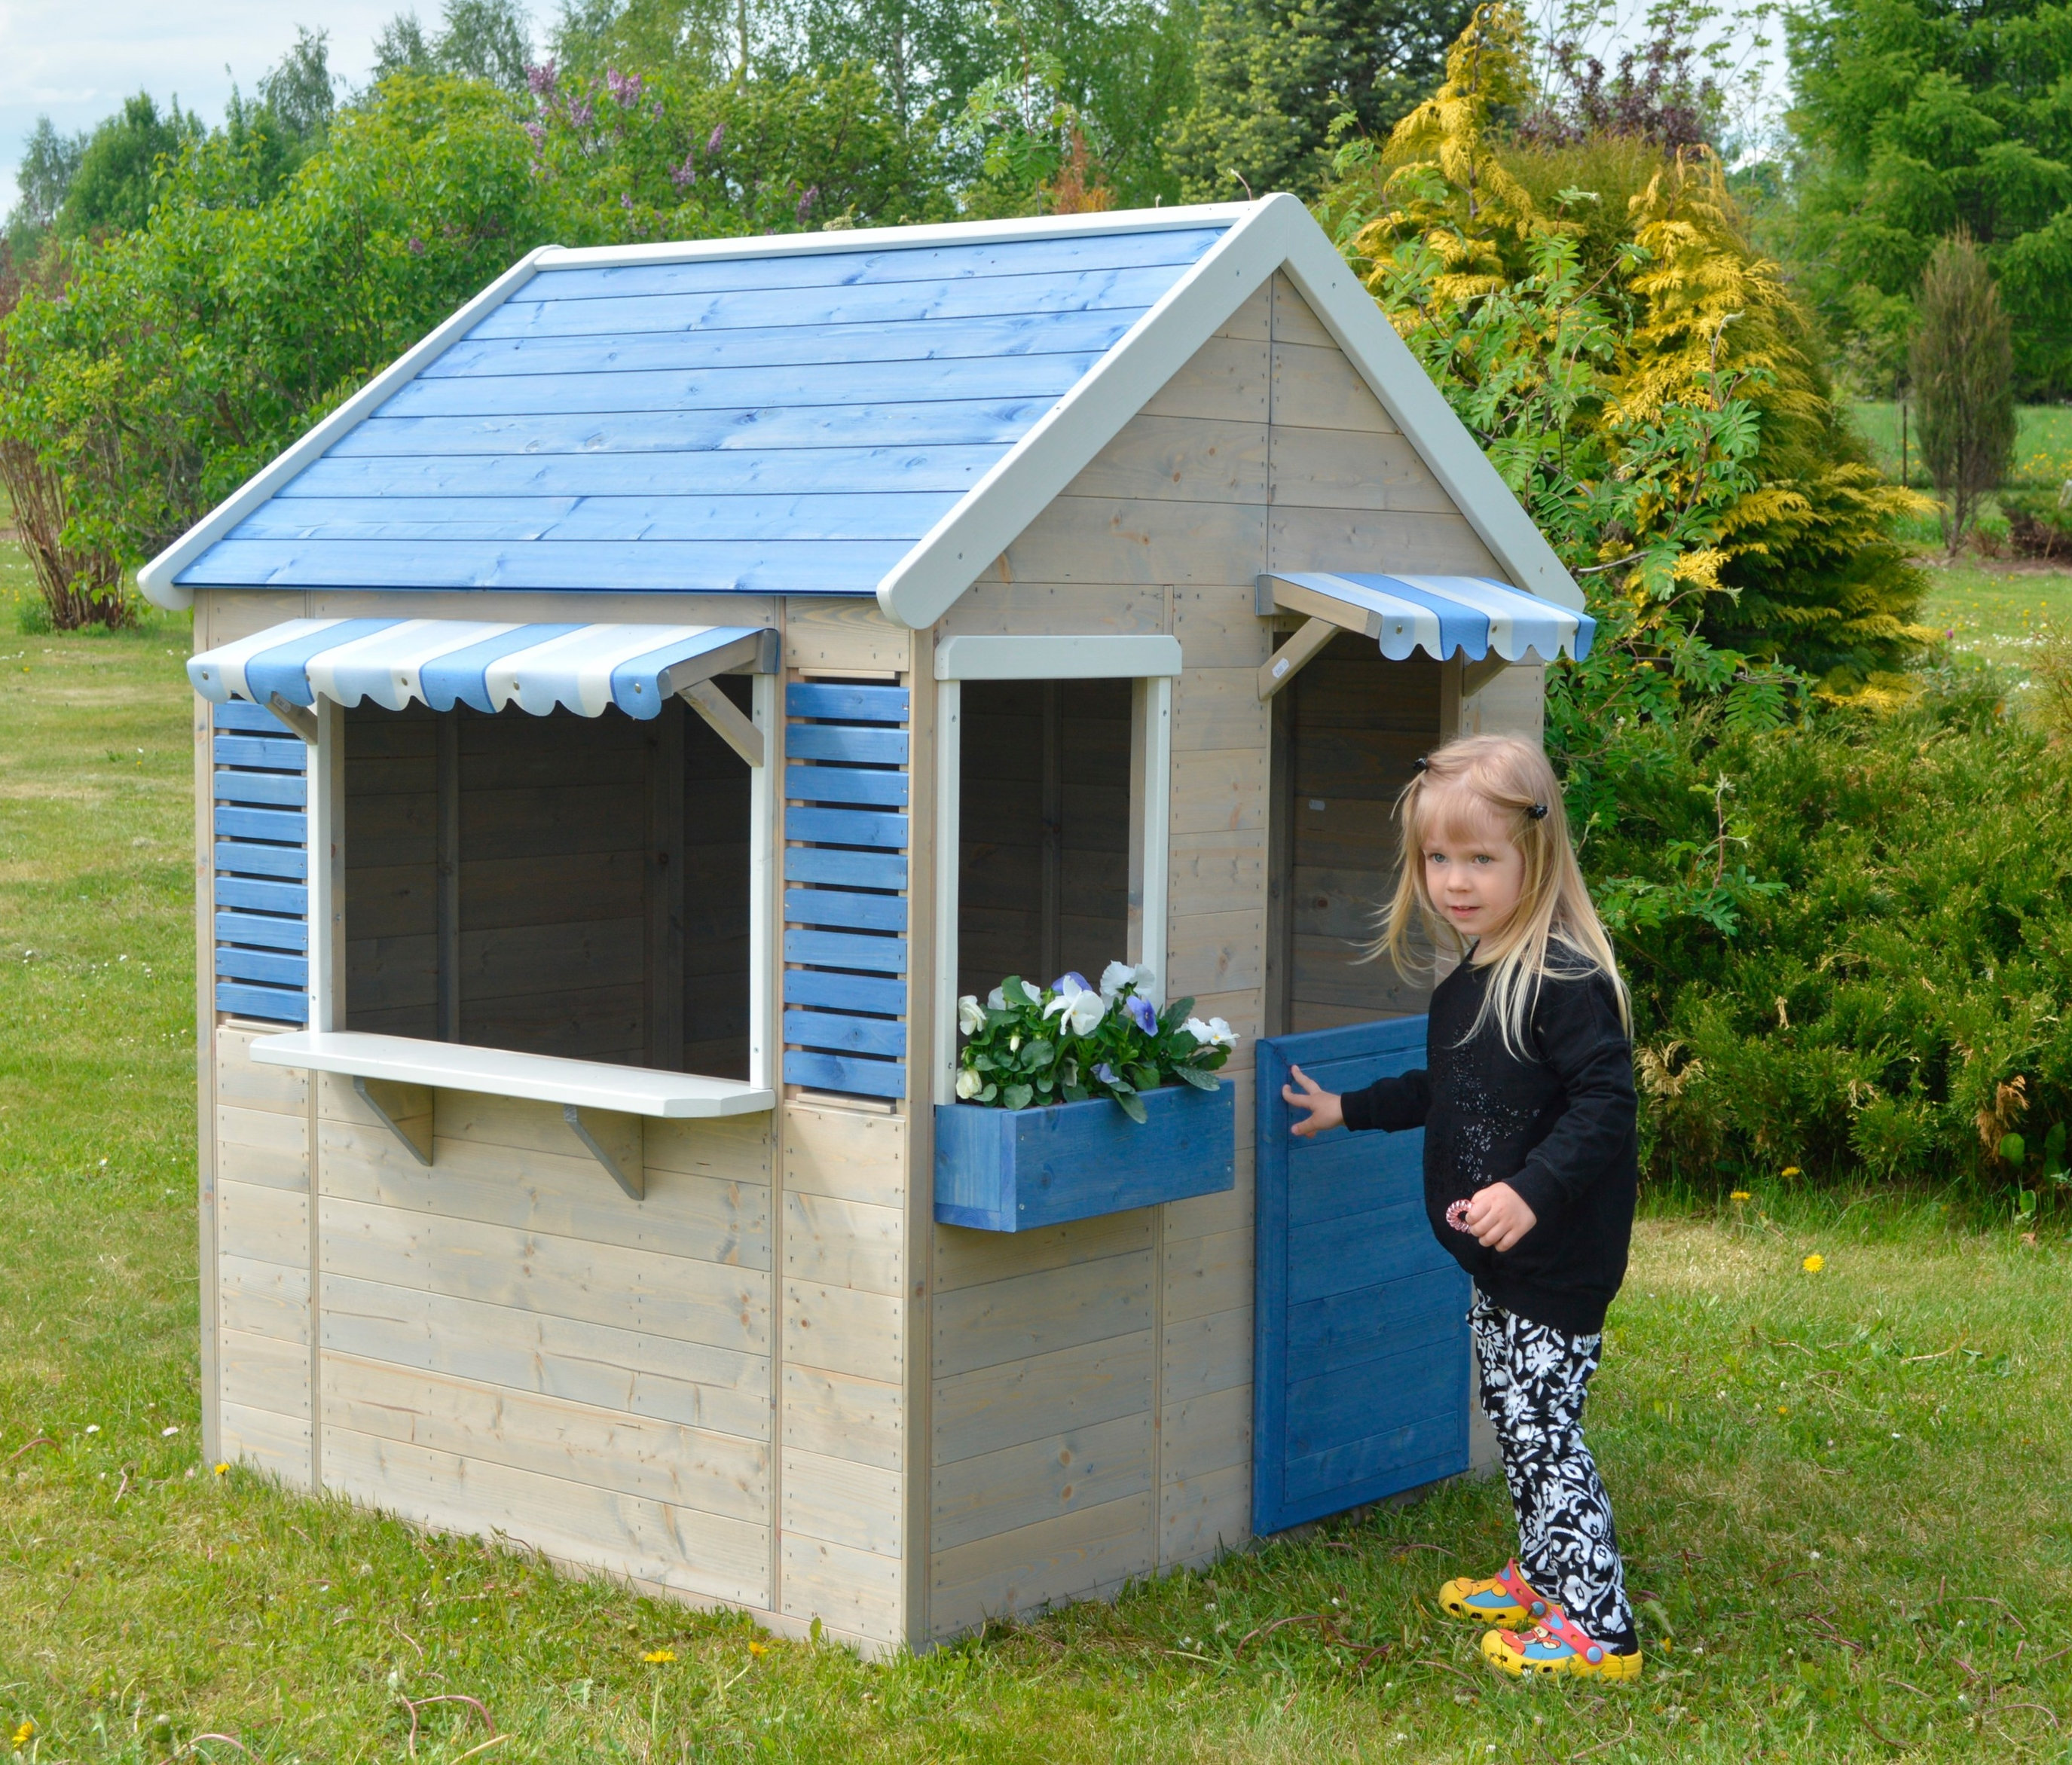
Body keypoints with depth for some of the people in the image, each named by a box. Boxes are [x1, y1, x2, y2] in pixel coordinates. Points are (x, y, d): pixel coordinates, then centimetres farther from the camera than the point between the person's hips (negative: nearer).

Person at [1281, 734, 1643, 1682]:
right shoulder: (1467, 980, 10)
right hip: (1494, 1259, 10)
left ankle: (1597, 1627, 3)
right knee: (1511, 1418, 20)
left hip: (1556, 1262, -9)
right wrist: (1350, 1108, 32)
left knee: (1541, 1428, -6)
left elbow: (1605, 1102, -25)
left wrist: (1532, 1190, -33)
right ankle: (1541, 1578, 36)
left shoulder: (1565, 980, -20)